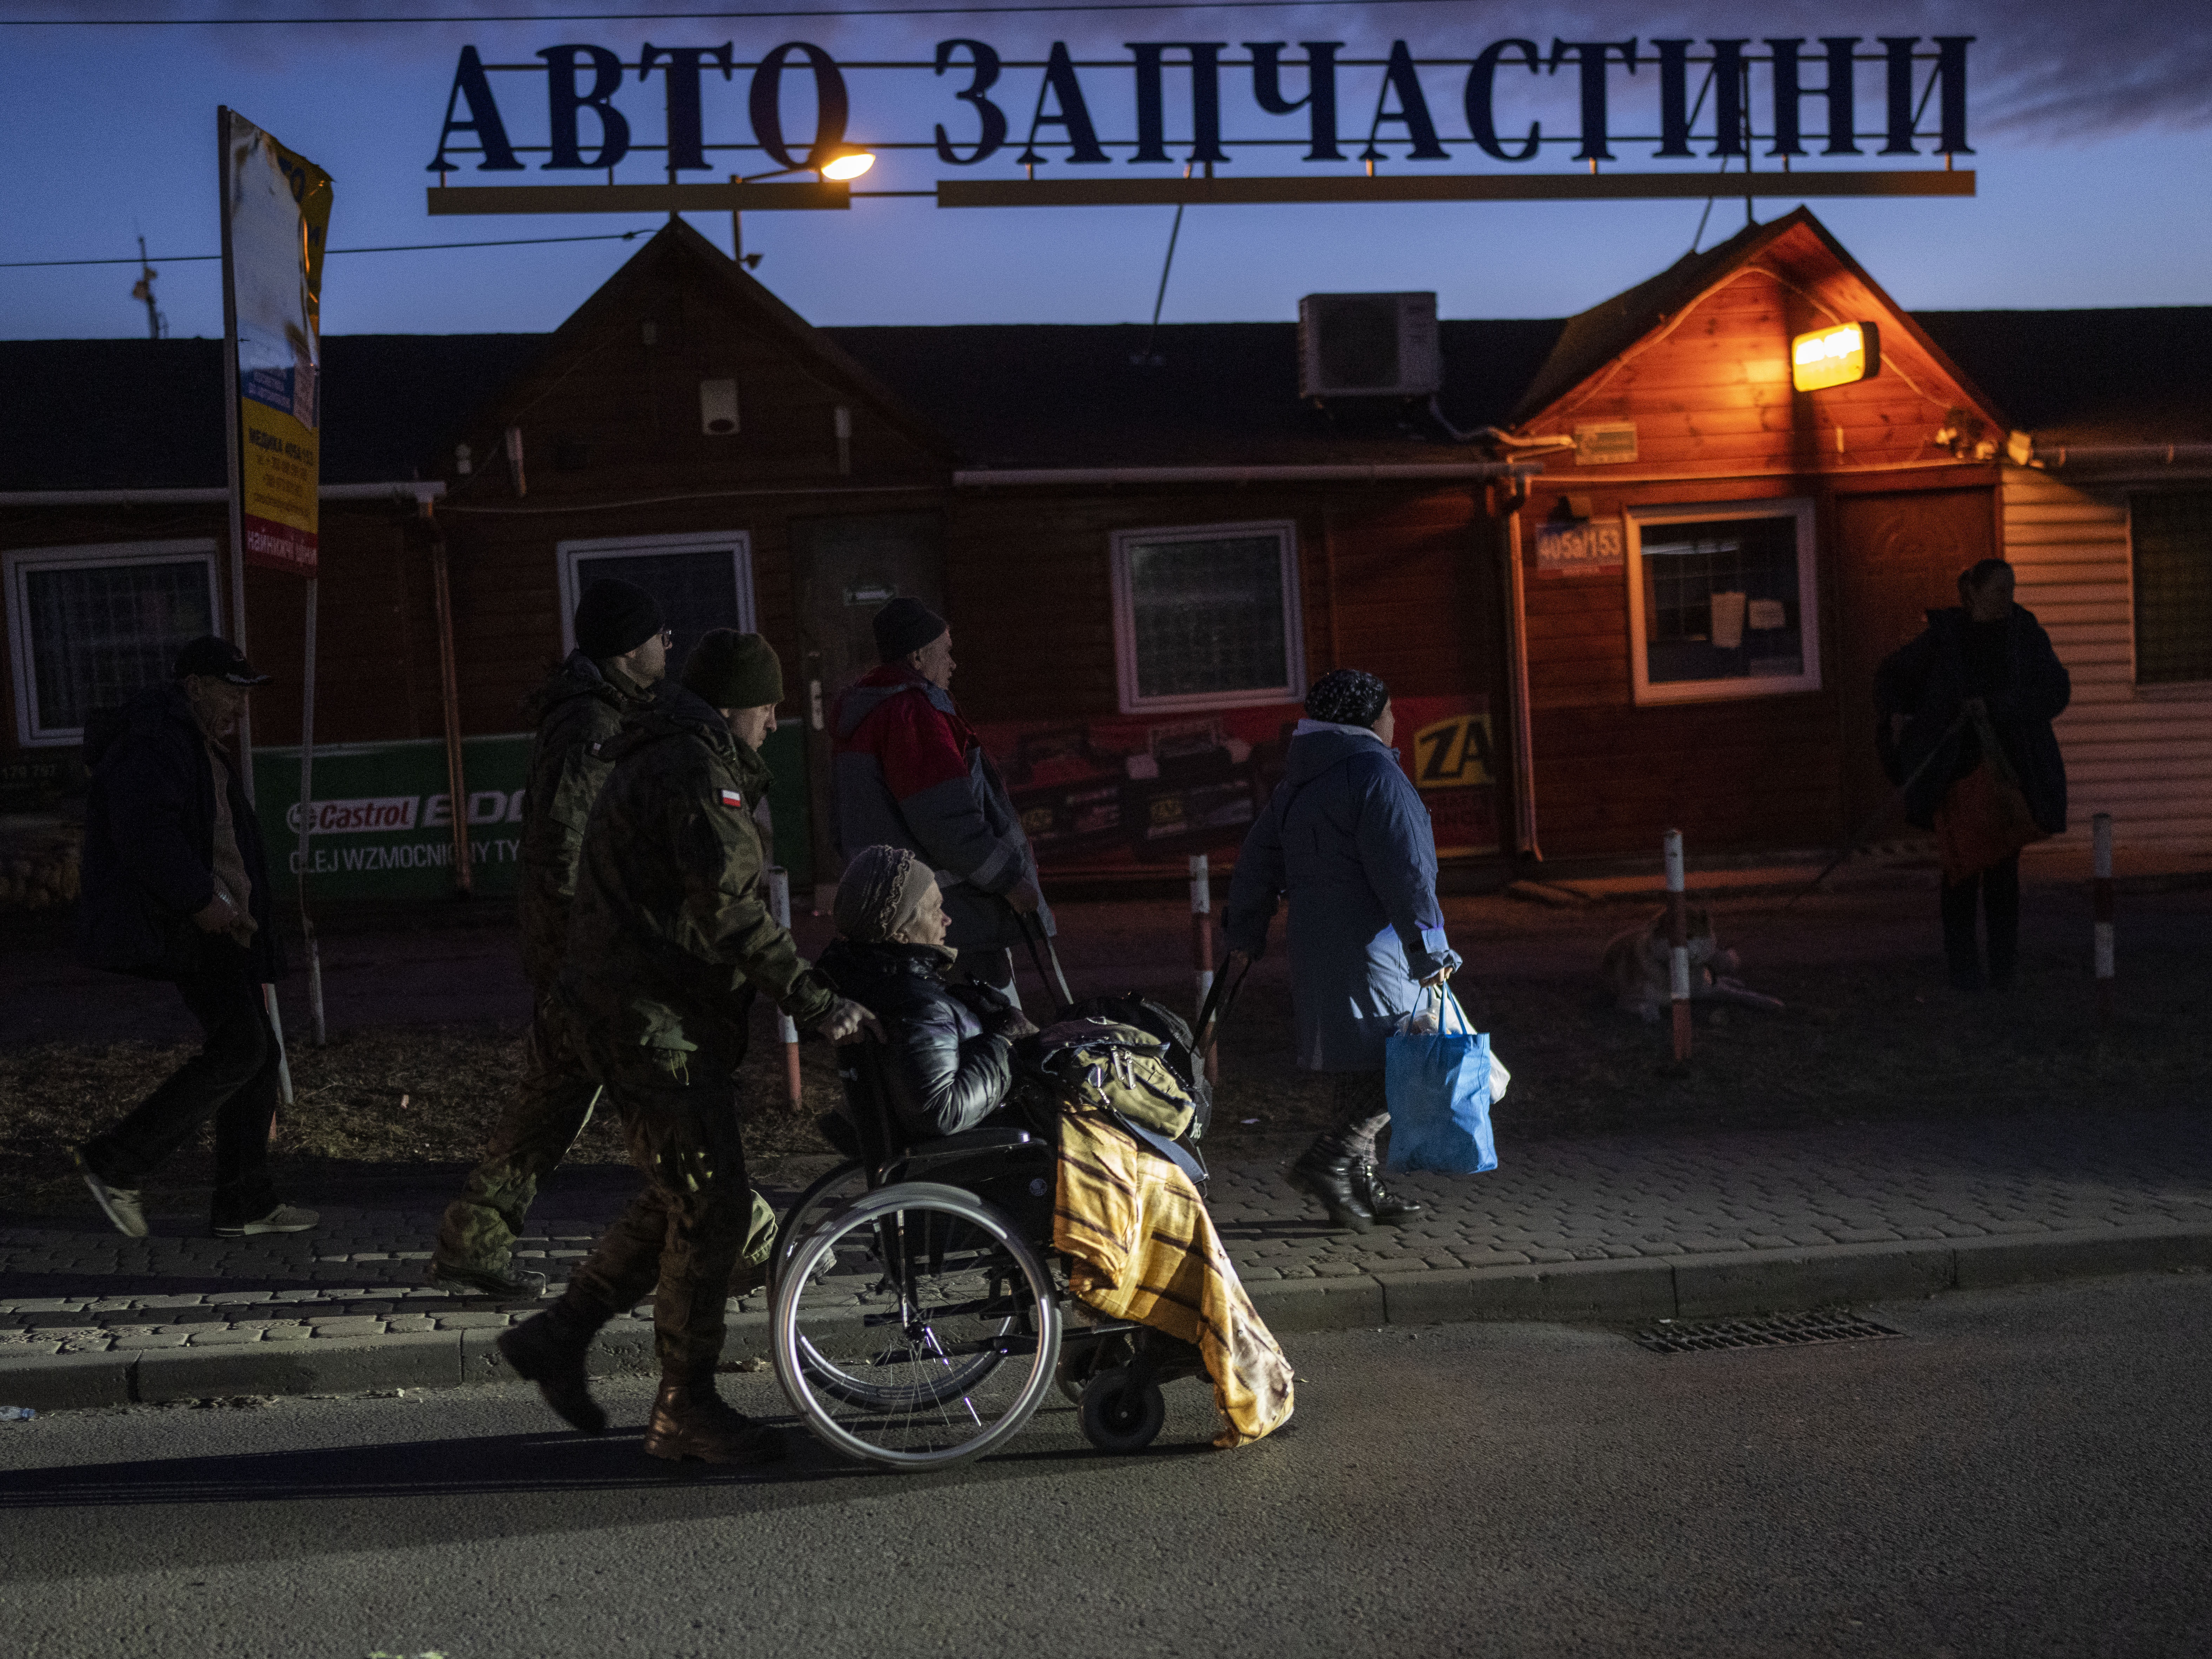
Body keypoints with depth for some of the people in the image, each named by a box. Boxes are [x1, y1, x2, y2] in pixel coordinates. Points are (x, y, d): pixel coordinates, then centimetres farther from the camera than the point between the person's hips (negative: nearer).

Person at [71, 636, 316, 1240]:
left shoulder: (202, 748, 23)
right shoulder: (153, 742, -11)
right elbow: (145, 832, -24)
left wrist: (239, 908, 24)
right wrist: (198, 900, -25)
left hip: (213, 918, 11)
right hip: (178, 924, -11)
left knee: (257, 1054, 7)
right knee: (239, 1047, -18)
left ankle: (244, 1206, 11)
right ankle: (114, 1162, -10)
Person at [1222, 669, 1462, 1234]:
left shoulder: (1297, 782, 15)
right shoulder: (1375, 774, -11)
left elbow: (1257, 860, 20)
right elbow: (1405, 873, -16)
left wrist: (1245, 934, 28)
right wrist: (1431, 953, -13)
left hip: (1316, 948, 9)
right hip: (1370, 951, -9)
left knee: (1360, 1069, 14)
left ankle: (1360, 1187, 18)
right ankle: (1330, 1161, -14)